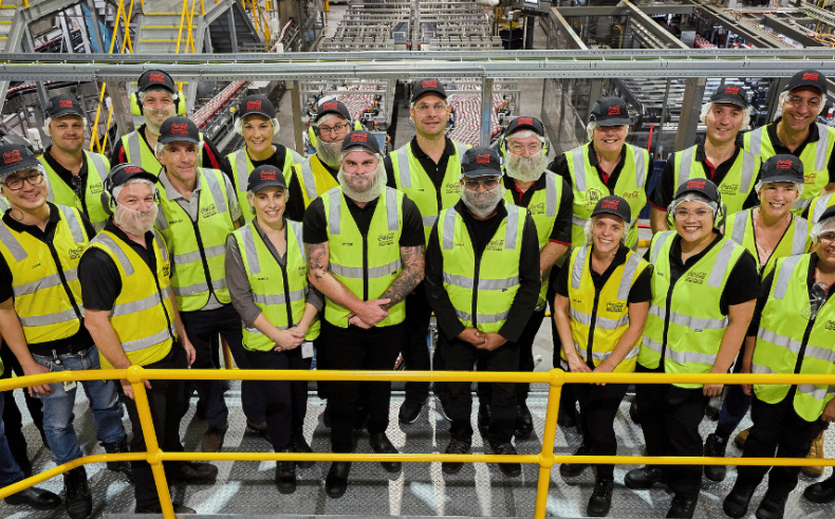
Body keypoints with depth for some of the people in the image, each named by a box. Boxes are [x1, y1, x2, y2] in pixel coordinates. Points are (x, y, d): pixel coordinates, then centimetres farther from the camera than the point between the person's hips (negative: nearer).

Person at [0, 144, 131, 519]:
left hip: (95, 341, 3)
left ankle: (118, 453, 46)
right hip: (48, 354, -2)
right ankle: (74, 478, 37)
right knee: (59, 422, 14)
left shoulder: (75, 220, -5)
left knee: (107, 404, 21)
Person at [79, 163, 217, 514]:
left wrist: (182, 337, 17)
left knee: (173, 414, 26)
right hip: (137, 366, -8)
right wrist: (126, 372, -20)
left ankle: (175, 465, 52)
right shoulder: (100, 256, -24)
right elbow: (96, 322, -23)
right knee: (149, 433, 8)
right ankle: (150, 504, 29)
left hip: (172, 353, 8)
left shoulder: (155, 240, 4)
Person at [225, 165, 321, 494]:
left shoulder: (302, 233, -4)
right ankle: (283, 460, 27)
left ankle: (297, 437, 47)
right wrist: (277, 333, -15)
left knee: (299, 391, 19)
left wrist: (302, 326, -12)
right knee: (278, 399, 3)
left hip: (302, 335, 3)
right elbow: (241, 298, -10)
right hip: (264, 340, -3)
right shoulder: (238, 241, -11)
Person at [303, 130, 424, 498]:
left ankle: (378, 433, 50)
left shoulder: (404, 208, -10)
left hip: (390, 322, 1)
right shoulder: (321, 210, -12)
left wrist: (379, 306, -18)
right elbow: (318, 272, -13)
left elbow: (415, 268, -8)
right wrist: (360, 306, -20)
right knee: (342, 389, 11)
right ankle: (341, 454, 35)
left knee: (381, 382, 22)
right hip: (340, 322, -1)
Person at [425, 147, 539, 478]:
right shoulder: (445, 223, -8)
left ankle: (501, 439, 41)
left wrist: (505, 334, -11)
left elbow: (530, 285, -6)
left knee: (504, 389, 16)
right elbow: (433, 283, -3)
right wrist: (457, 329, -10)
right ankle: (460, 438, 42)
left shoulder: (521, 223, -11)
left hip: (503, 332, 0)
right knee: (457, 387, 17)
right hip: (456, 330, 1)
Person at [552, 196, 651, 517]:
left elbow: (635, 326, -16)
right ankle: (587, 448, 55)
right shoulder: (575, 260, -11)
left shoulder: (637, 270, -21)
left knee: (602, 424, -1)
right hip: (578, 360, 4)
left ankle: (605, 481, 27)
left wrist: (606, 367, -15)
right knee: (585, 408, 24)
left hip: (616, 363, -3)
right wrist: (572, 356, -8)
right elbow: (560, 310, -2)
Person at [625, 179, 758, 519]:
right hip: (650, 358, 5)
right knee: (650, 417, 22)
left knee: (682, 431, 7)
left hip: (695, 370, -5)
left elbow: (739, 321, -14)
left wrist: (719, 370, -14)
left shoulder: (736, 260, -18)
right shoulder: (659, 244, -3)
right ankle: (658, 467, 49)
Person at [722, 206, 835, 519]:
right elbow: (754, 321, -1)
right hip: (771, 381, 0)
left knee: (796, 447, 21)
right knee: (761, 438, 18)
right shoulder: (785, 270, -9)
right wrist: (747, 366, 1)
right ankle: (744, 486, 41)